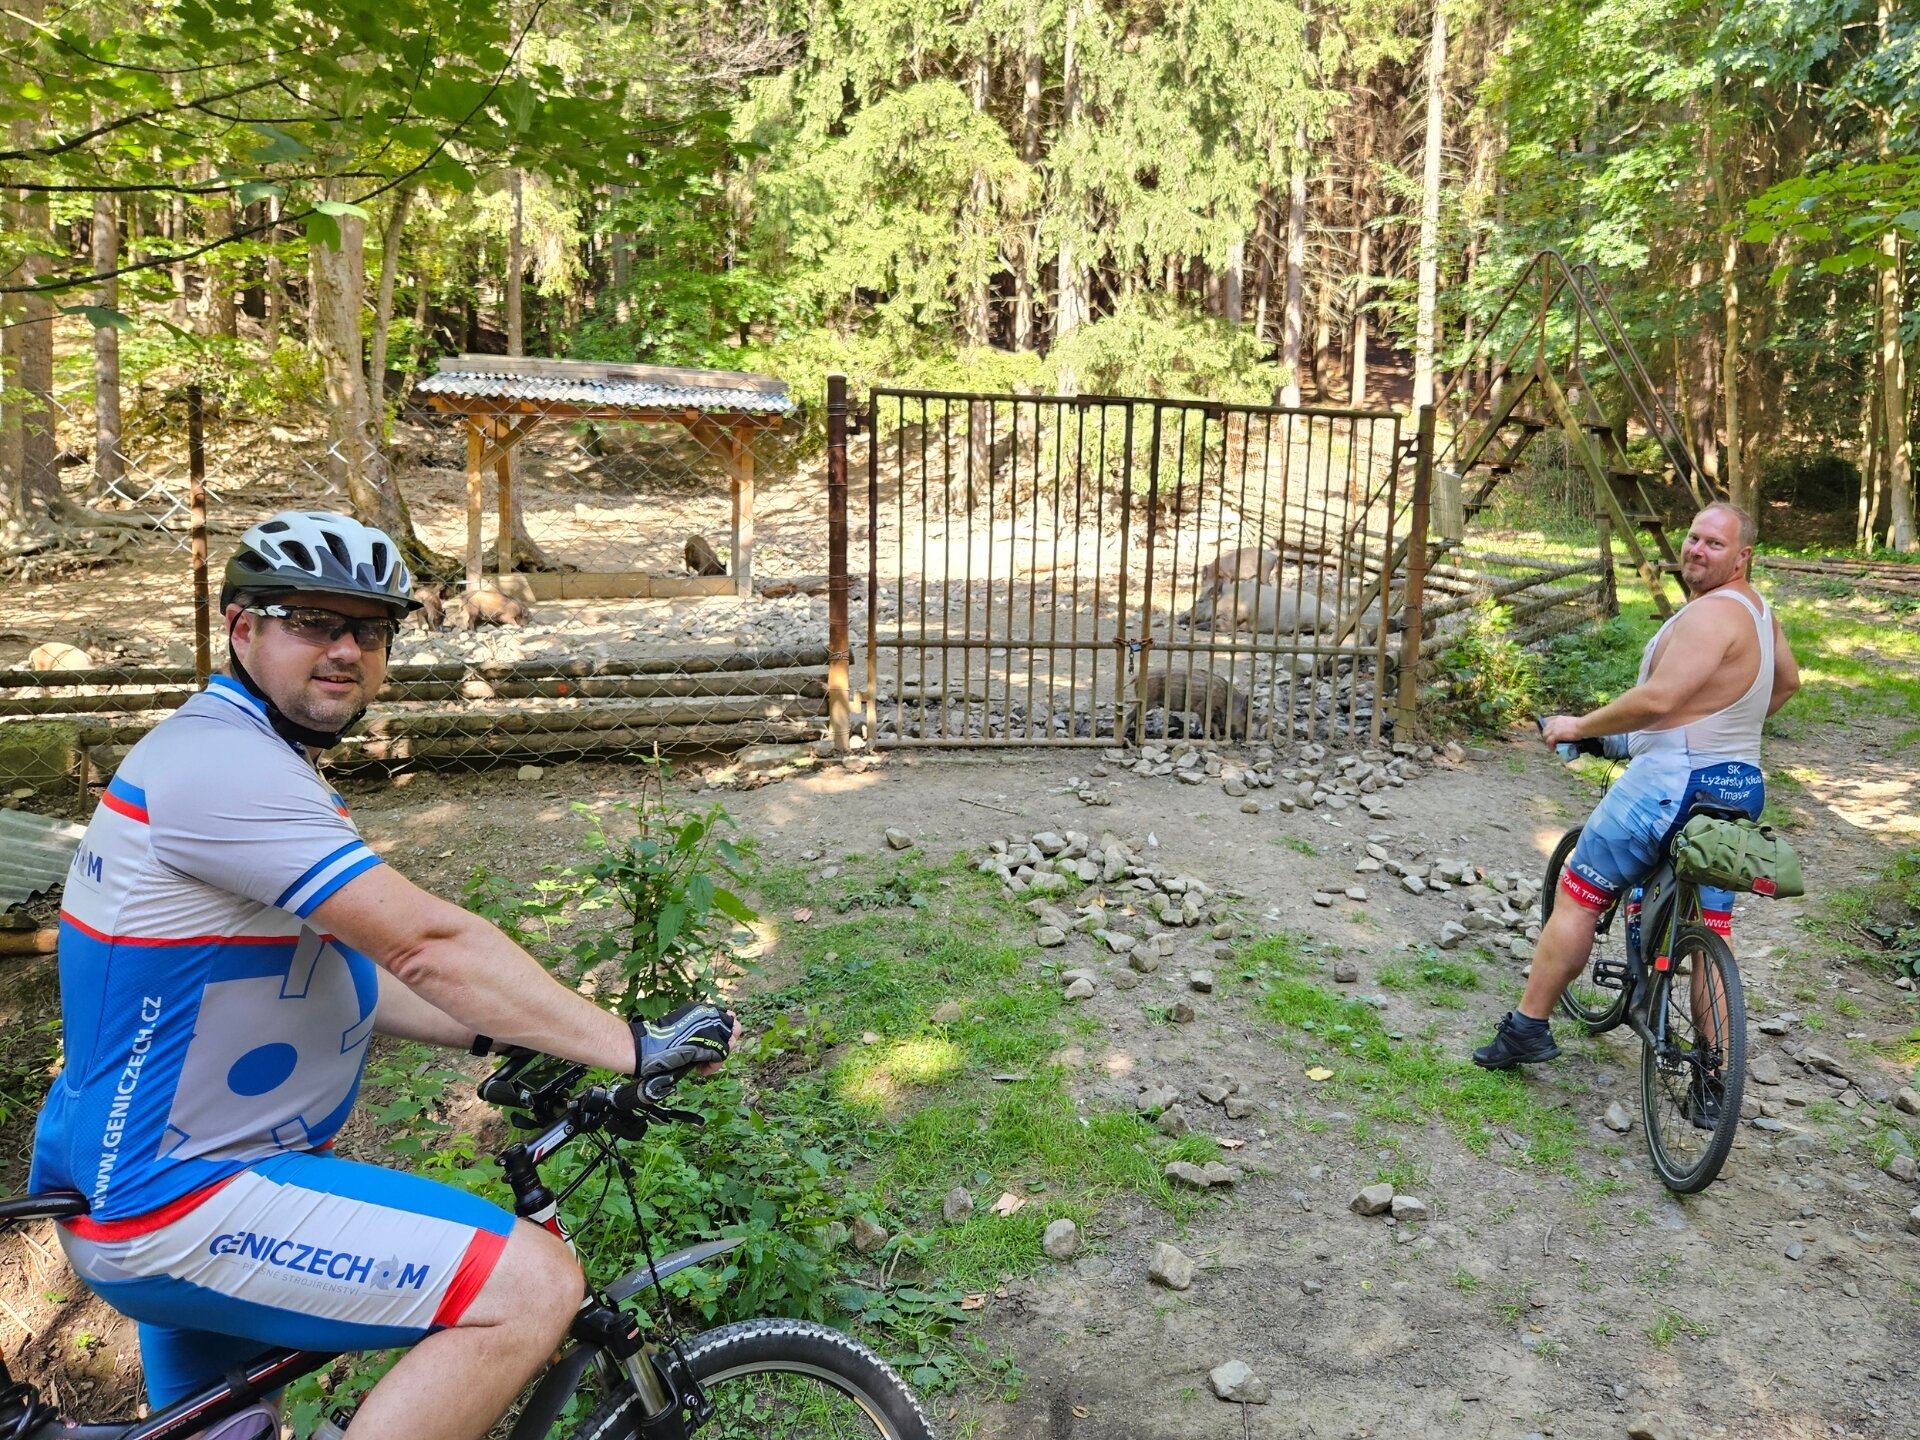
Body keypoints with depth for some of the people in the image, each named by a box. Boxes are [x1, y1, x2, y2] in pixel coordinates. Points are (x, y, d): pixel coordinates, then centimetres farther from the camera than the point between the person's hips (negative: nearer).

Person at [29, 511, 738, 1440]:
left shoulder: (242, 757, 12)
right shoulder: (222, 761, -22)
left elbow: (334, 968, 14)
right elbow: (429, 945, -28)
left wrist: (487, 1037, 5)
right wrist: (637, 1050, -25)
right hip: (178, 1206, -11)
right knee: (532, 1284, -21)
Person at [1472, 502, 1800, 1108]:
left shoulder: (1712, 612, -17)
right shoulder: (1755, 607, 14)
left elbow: (1658, 699, -26)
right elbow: (1787, 679, 29)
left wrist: (1579, 726, -15)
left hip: (1672, 779, -10)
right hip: (1740, 788, 10)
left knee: (1578, 896, 1)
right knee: (1712, 932, 11)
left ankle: (1527, 1028, 7)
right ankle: (1714, 1085, 15)